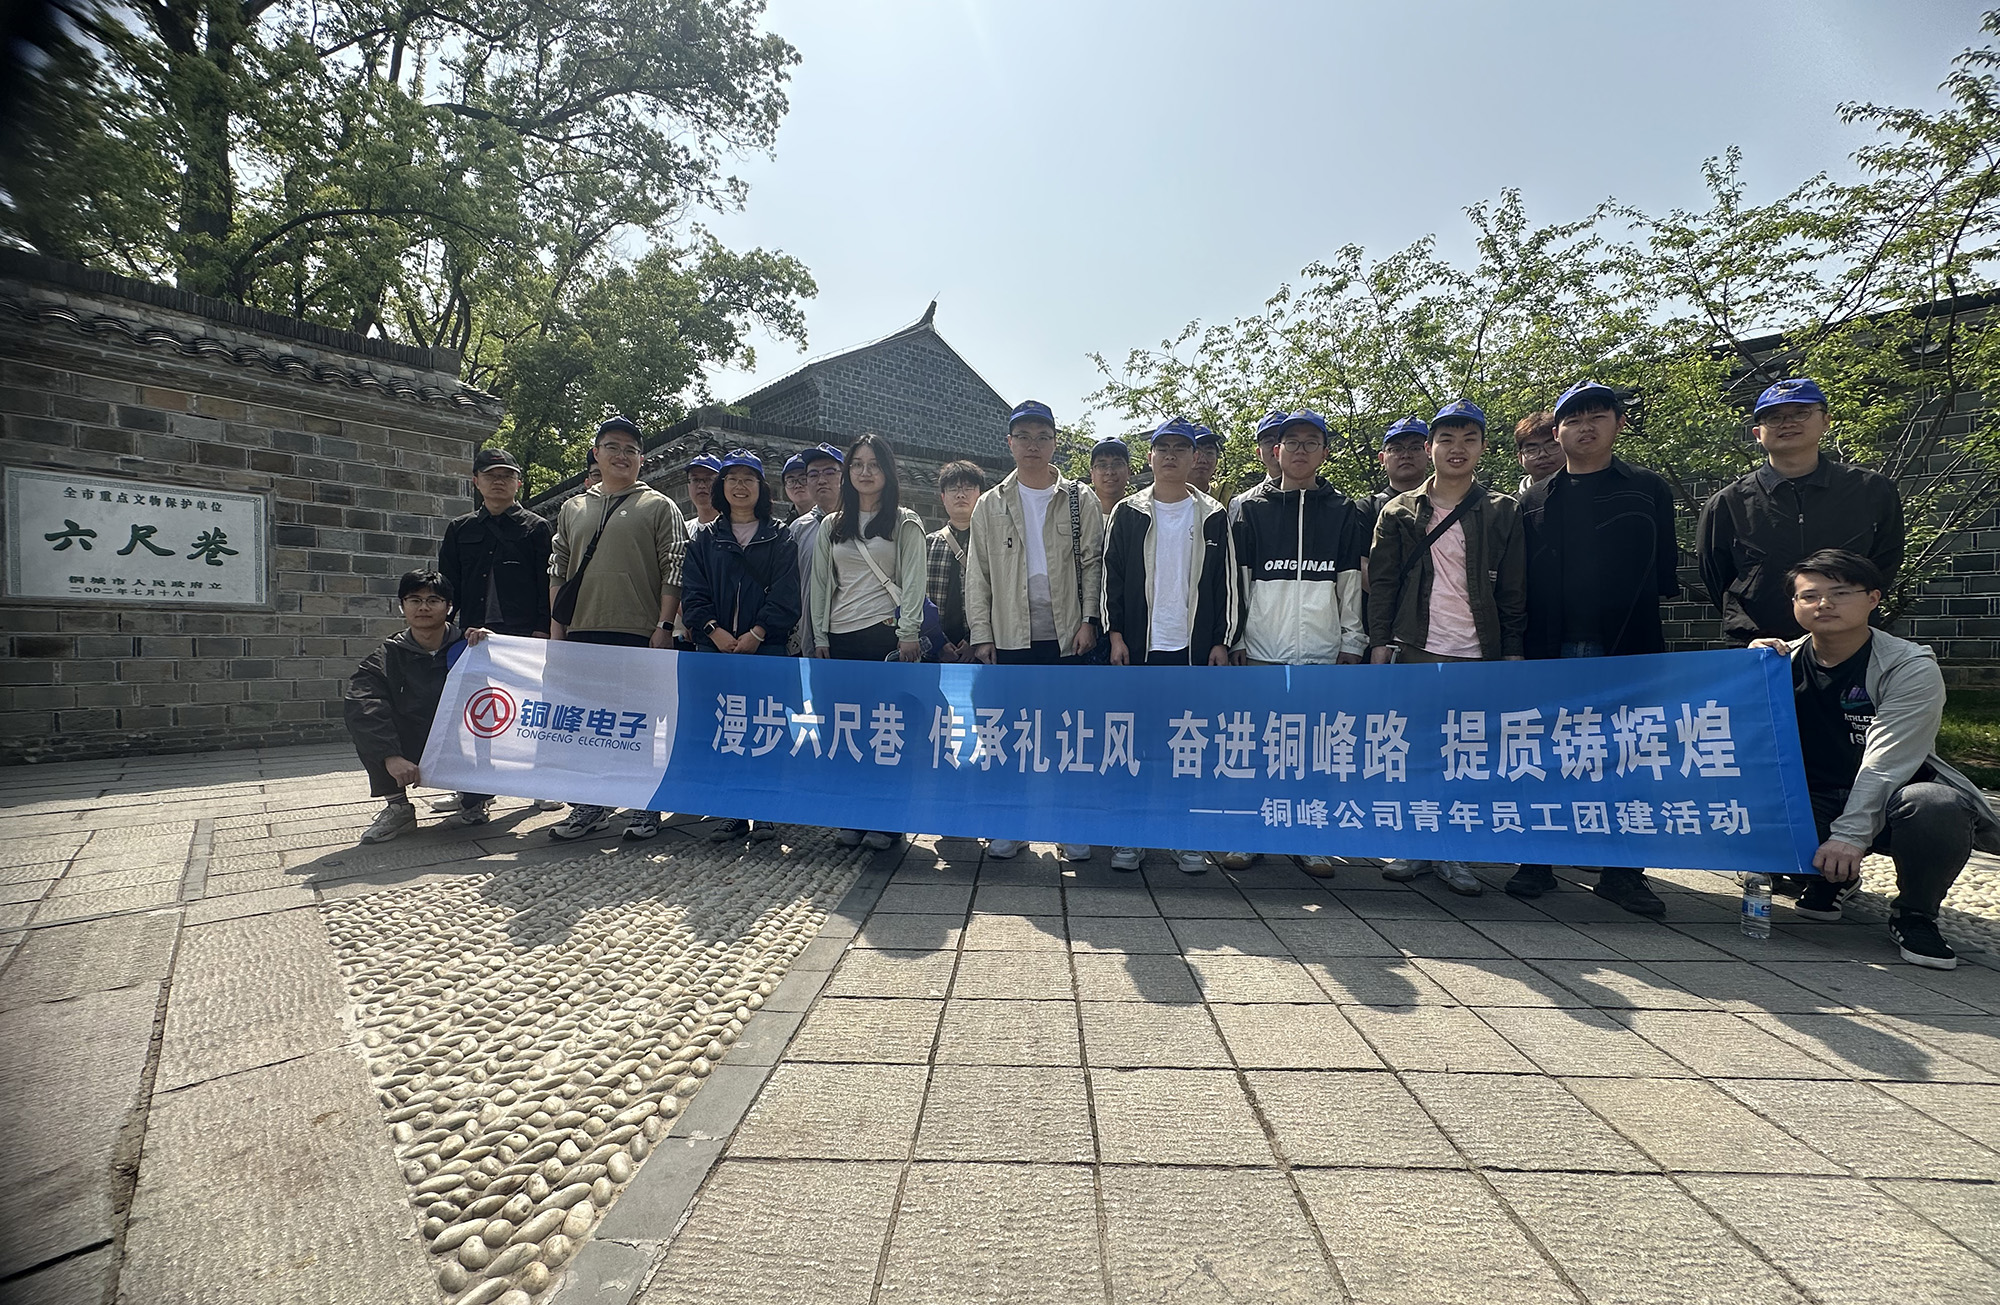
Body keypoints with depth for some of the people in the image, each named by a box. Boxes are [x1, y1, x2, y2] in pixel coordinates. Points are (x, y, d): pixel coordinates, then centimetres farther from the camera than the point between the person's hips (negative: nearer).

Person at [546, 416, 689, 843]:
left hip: (639, 633, -4)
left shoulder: (659, 507, 5)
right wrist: (556, 624, 9)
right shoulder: (573, 508, 18)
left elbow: (674, 571, -2)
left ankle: (646, 807, 11)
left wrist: (664, 625, -10)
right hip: (582, 631, 5)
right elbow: (558, 570, 18)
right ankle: (591, 805, 20)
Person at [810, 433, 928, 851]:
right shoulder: (831, 527, 16)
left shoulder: (906, 523, 5)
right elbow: (821, 584, 15)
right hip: (842, 638, 4)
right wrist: (820, 637, 8)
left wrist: (908, 634, -12)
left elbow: (913, 581, -3)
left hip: (886, 634, -4)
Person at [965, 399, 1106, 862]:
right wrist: (981, 633, 0)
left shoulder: (1078, 501, 7)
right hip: (1010, 636, 1)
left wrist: (1088, 620, -6)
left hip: (1067, 633, -1)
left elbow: (1092, 563, 4)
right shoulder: (991, 504, 9)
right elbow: (977, 574, 7)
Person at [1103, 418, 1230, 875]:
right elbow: (1112, 577, 4)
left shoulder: (1213, 517, 8)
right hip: (1139, 647, 0)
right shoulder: (1127, 513, 6)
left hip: (1194, 647, 1)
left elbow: (1225, 583, 6)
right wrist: (1115, 634, -4)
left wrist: (1221, 641, 0)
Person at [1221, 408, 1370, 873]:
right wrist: (1236, 639, 0)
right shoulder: (1251, 508, 7)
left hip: (1324, 652, 1)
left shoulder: (1345, 513, 10)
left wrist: (1352, 644, 3)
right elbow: (1236, 579, 5)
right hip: (1262, 651, -1)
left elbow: (1354, 584, 8)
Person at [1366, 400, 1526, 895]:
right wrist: (1380, 642, -1)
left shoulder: (1503, 513, 9)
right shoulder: (1399, 512, 8)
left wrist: (1512, 651, 2)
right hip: (1413, 650, 0)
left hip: (1477, 654, 0)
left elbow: (1514, 591, 8)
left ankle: (1453, 853, 16)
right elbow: (1382, 583, 6)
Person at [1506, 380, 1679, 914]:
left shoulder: (1648, 490, 11)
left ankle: (1621, 871, 15)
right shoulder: (1536, 500, 12)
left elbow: (1664, 569, 9)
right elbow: (1518, 579, 9)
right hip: (1552, 651, 1)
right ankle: (1537, 862, 13)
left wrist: (1647, 624, -1)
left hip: (1626, 649, 0)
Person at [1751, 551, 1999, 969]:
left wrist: (1850, 835, -33)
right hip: (1811, 803, 3)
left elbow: (1885, 763, -22)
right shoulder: (1786, 660, 0)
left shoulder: (1910, 667, -11)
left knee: (1936, 806, -36)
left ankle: (1914, 913, -4)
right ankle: (1829, 878, 9)